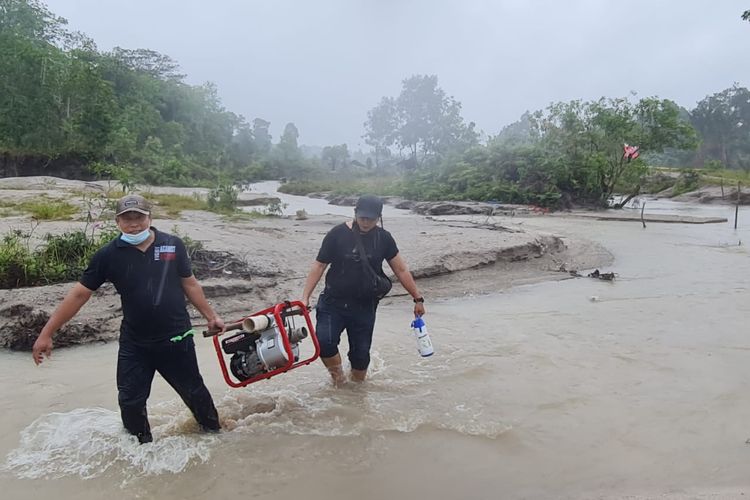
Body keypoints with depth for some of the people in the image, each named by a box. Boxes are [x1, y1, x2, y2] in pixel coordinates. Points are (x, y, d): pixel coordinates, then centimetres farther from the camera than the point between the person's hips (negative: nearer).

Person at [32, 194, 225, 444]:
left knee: (194, 391, 15)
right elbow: (79, 294, -4)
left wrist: (211, 316, 9)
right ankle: (142, 444, 38)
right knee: (130, 401, 11)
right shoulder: (109, 255, -8)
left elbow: (190, 284, 5)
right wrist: (46, 334, -3)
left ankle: (213, 431, 40)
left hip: (177, 339, 0)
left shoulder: (173, 245, -7)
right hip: (134, 344, 1)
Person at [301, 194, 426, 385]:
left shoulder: (383, 238, 0)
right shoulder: (338, 234, -6)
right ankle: (338, 380, 9)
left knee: (361, 353, 6)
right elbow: (319, 266, -4)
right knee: (324, 342, -18)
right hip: (333, 304, -1)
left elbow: (401, 270, 6)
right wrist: (305, 297, -10)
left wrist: (417, 298, 7)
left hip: (365, 308, 2)